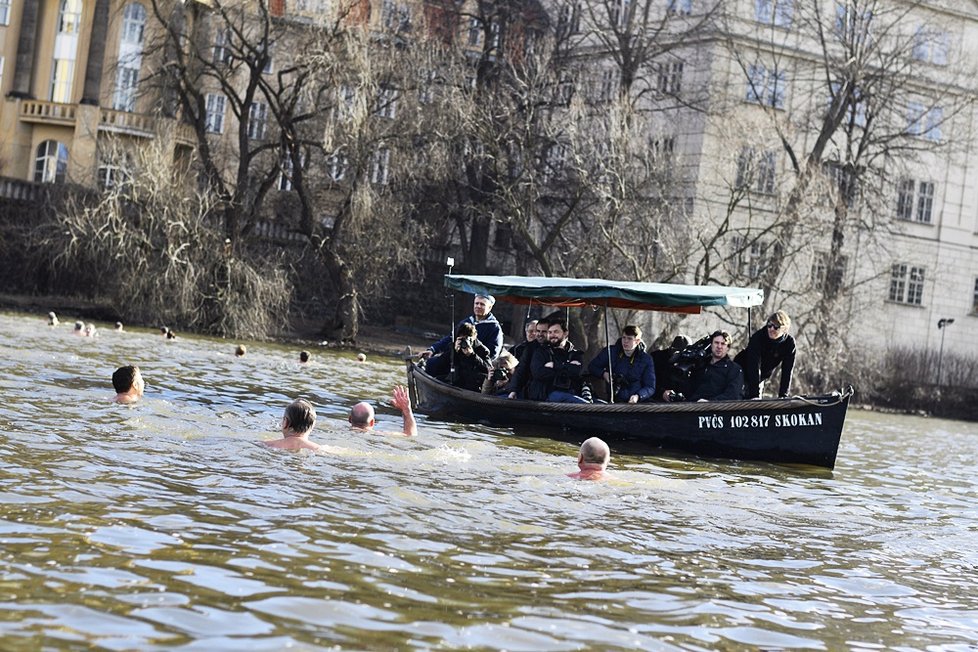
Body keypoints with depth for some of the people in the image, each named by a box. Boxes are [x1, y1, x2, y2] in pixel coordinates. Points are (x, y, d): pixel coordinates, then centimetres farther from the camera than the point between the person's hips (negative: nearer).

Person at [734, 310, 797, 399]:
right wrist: (755, 395, -39)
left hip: (760, 379, 4)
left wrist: (782, 396, -25)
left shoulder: (789, 342, -18)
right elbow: (754, 366, -34)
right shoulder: (758, 338, -29)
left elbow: (787, 371, -17)